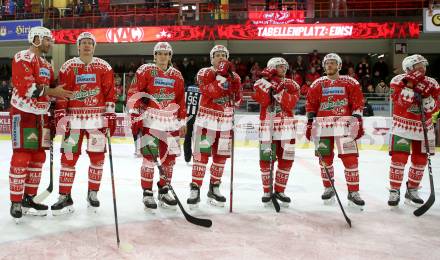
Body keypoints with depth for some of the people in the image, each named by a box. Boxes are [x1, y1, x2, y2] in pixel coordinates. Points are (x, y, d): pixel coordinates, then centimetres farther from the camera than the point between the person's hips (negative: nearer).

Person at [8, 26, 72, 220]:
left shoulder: (46, 64, 18)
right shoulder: (22, 58, -9)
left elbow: (53, 89, 21)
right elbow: (25, 86, -21)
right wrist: (51, 92, -22)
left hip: (41, 115, 8)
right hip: (23, 114, -8)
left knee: (38, 158, 9)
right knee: (21, 158, -7)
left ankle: (29, 198, 18)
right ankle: (16, 202, 1)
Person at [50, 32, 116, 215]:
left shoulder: (104, 67, 5)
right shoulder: (68, 67, 6)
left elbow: (110, 93, 3)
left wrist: (110, 115, -2)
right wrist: (60, 114, -3)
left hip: (97, 118, 0)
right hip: (74, 118, 0)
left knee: (97, 156, 3)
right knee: (68, 156, -1)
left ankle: (93, 193, 19)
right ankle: (65, 197, 7)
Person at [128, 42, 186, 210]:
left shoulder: (177, 75, 12)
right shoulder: (145, 71, -2)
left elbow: (181, 101, 16)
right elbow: (133, 94, -6)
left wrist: (182, 122, 16)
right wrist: (135, 115, -12)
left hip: (171, 122, 5)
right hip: (150, 121, -5)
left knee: (170, 156, 9)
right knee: (149, 155, -8)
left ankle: (164, 190, 25)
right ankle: (147, 193, 5)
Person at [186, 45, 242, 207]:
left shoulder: (234, 76, 12)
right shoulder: (204, 73, -1)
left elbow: (237, 100, 6)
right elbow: (208, 92, -18)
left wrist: (235, 83, -10)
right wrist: (221, 75, -23)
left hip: (225, 121, 4)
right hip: (207, 119, -4)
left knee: (221, 155, 8)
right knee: (202, 153, -8)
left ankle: (214, 188, 21)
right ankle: (195, 189, -2)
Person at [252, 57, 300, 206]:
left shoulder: (292, 85, 8)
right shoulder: (262, 83, 6)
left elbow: (290, 104, -9)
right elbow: (263, 101, -13)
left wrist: (278, 90, -18)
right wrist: (266, 82, -16)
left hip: (286, 126, 2)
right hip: (267, 125, -2)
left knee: (286, 159, 2)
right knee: (266, 159, -4)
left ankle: (279, 190, 15)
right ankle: (267, 191, 11)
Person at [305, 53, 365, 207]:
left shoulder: (350, 83, 6)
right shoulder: (317, 84, 13)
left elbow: (357, 103, 2)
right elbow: (311, 105, 12)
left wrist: (358, 122, -5)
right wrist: (310, 123, 7)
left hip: (344, 125, -2)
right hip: (323, 125, 2)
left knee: (350, 158, -6)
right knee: (325, 158, 7)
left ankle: (353, 192, 1)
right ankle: (328, 188, 22)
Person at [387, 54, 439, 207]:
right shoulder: (399, 80, -9)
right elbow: (399, 100, -23)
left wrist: (427, 97, -19)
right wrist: (411, 85, -31)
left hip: (423, 128, 4)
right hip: (402, 126, -4)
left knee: (420, 160, 9)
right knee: (399, 158, -10)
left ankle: (412, 190, 25)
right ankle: (394, 191, 3)